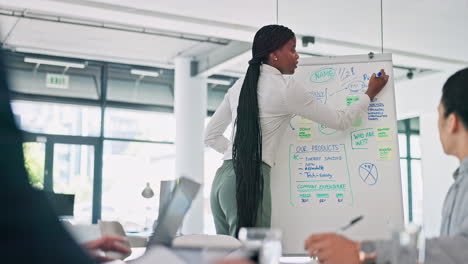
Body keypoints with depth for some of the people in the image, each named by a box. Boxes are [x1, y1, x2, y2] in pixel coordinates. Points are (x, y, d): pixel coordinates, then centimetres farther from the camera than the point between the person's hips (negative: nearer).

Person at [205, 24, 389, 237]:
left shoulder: (239, 86, 16)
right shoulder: (287, 89, -4)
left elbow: (211, 136, 19)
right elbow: (341, 121, 4)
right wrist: (370, 94, 18)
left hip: (222, 178, 8)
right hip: (249, 180, -8)